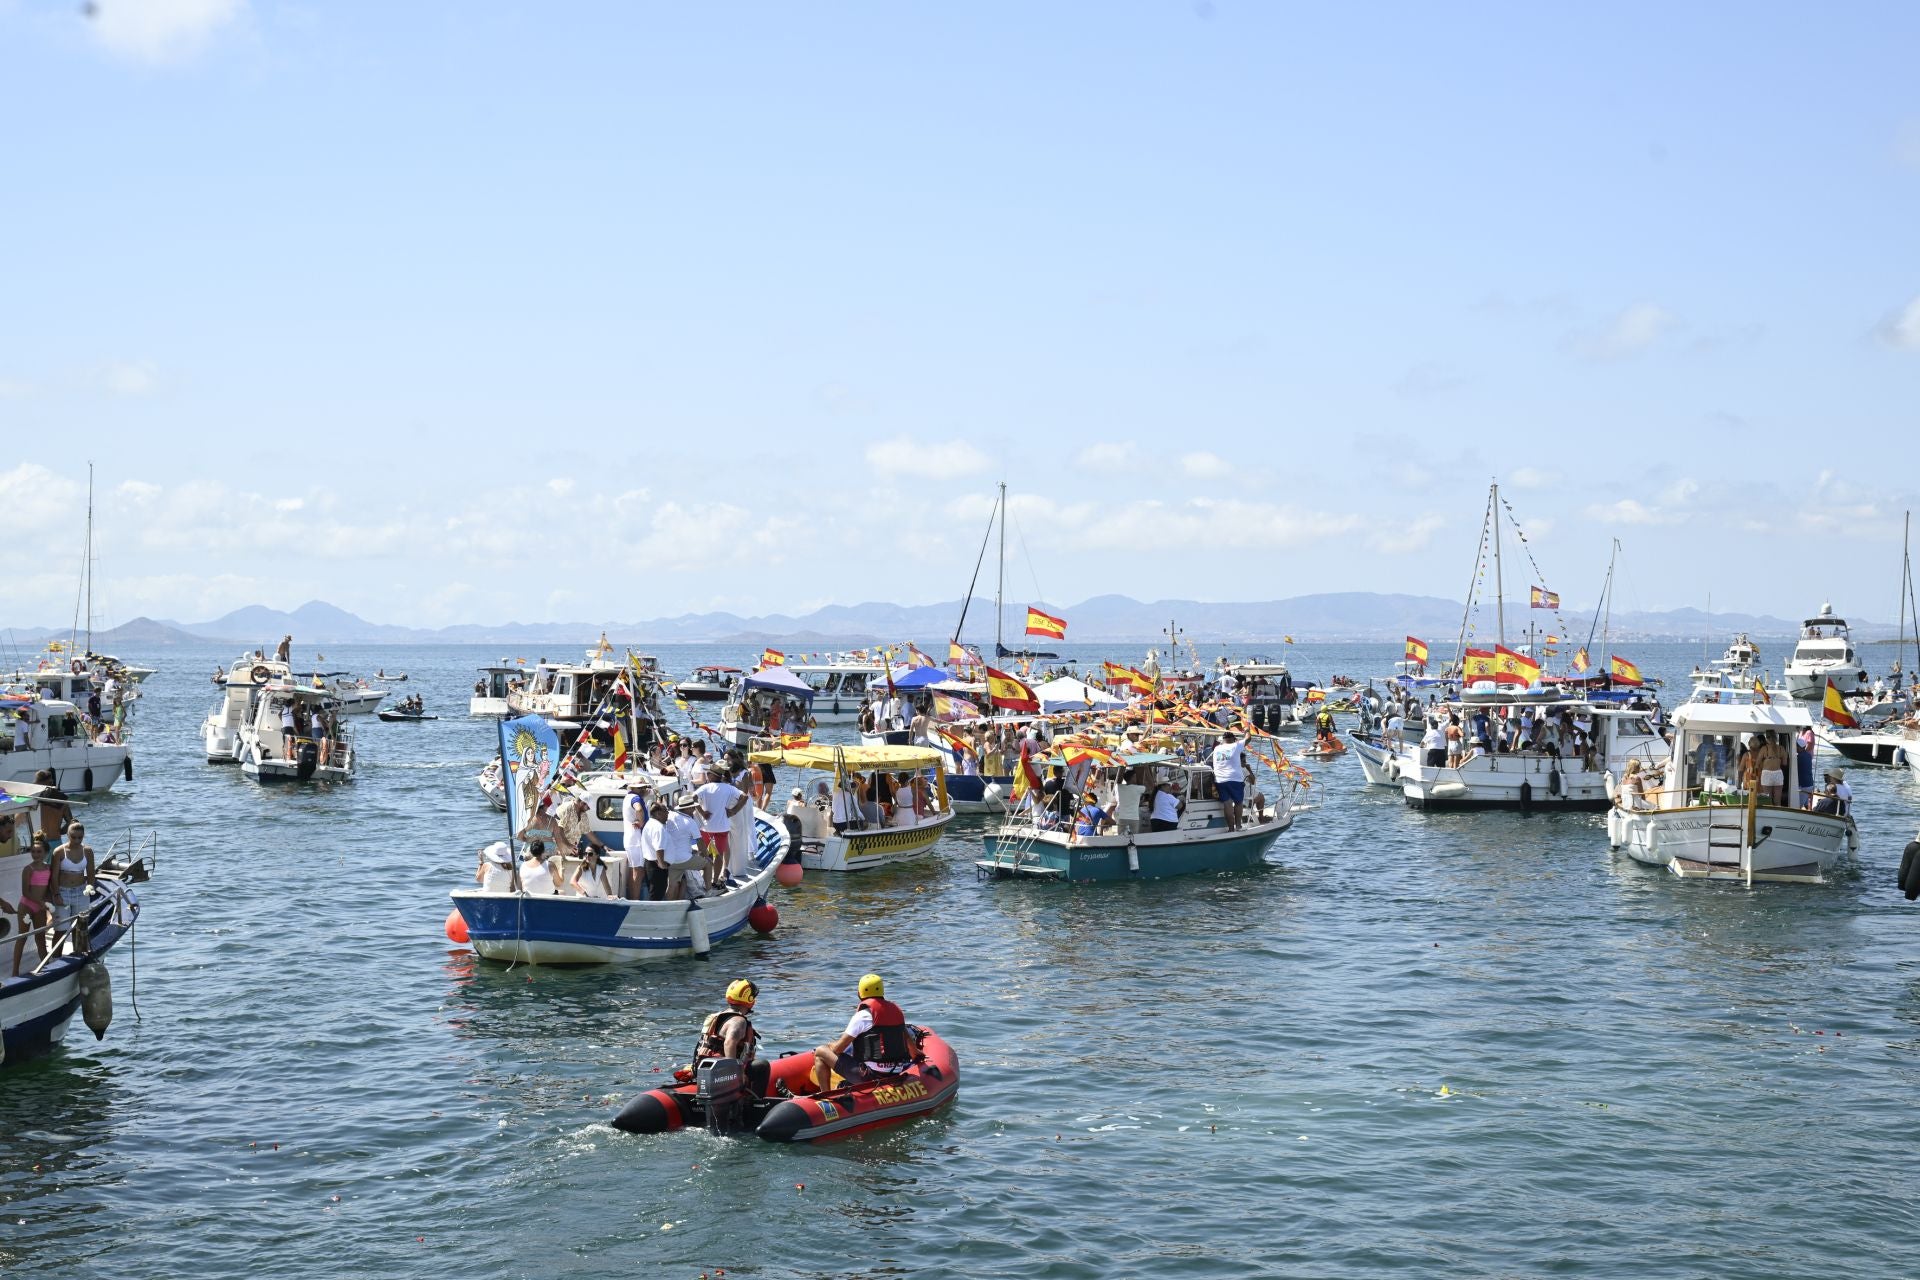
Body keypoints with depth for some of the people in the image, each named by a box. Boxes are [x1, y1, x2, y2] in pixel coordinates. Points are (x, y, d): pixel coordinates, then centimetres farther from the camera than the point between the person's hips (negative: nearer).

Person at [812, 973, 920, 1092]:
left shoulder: (862, 1015, -10)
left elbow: (837, 1049, -9)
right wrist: (916, 1055, 42)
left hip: (870, 1074, -7)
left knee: (820, 1052, 2)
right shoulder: (896, 1010, 9)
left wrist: (827, 1047, 14)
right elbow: (910, 1043, 20)